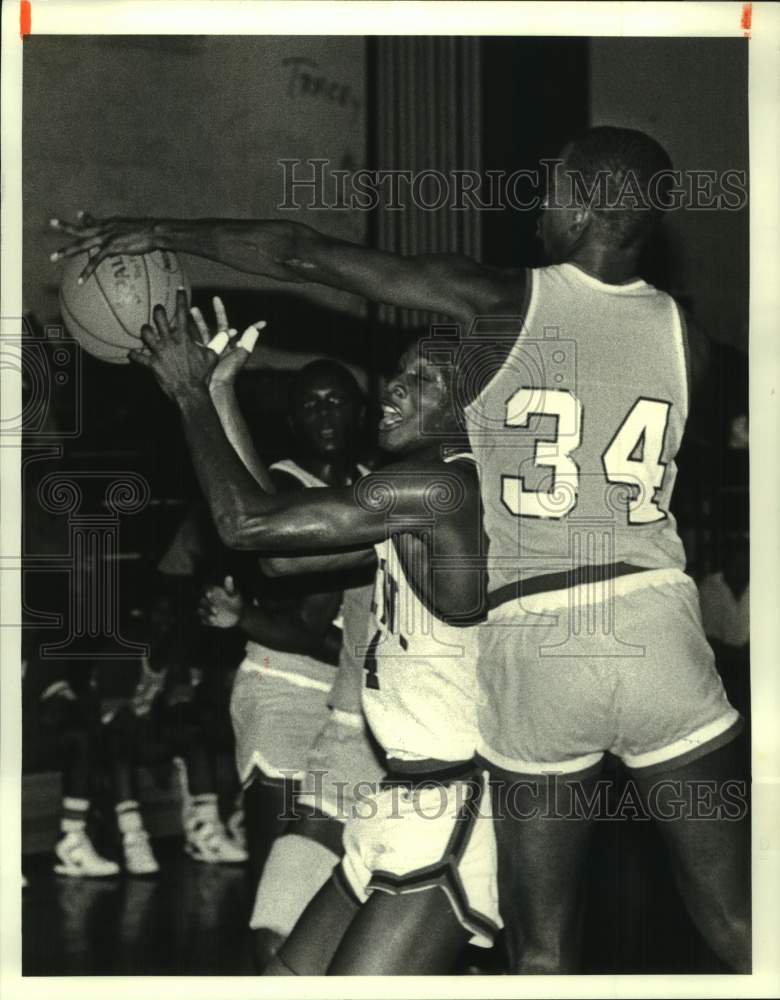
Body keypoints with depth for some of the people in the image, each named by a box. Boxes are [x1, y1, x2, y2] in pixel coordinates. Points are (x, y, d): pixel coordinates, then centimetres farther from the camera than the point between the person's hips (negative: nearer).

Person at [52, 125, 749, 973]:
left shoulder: (497, 305, -3)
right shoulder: (683, 336, 7)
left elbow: (303, 254, 0)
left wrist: (160, 231, 13)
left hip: (532, 643, -2)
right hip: (659, 632, 2)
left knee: (542, 948, 8)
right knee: (738, 930, 8)